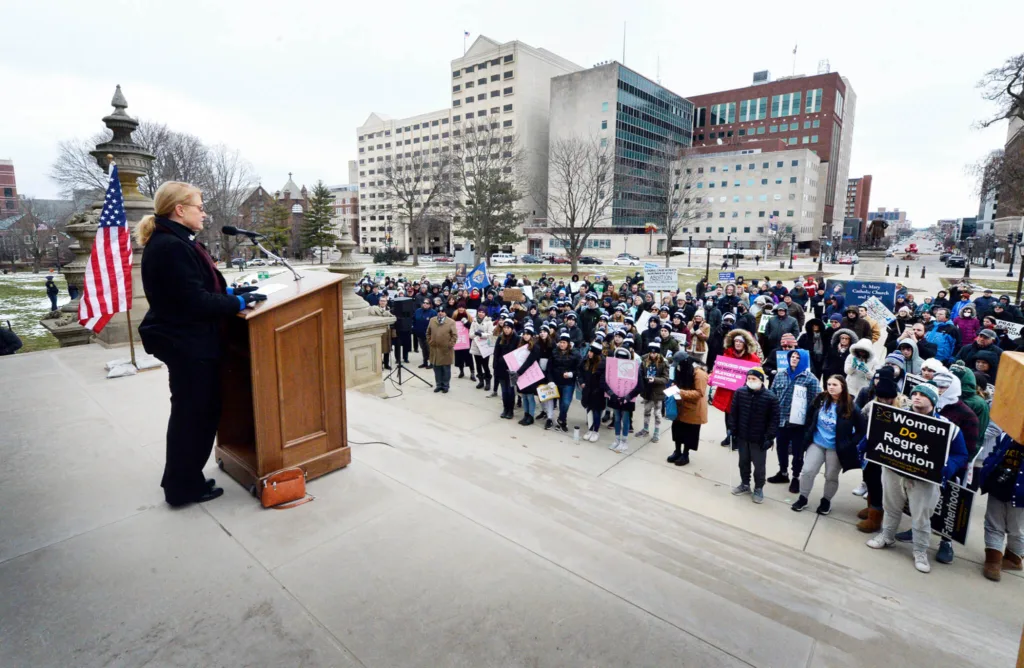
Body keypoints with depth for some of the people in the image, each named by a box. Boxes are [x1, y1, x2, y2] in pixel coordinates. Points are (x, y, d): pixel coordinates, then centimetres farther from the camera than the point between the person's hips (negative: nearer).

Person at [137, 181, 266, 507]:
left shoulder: (178, 242, 12)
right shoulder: (170, 247, -21)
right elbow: (194, 301, -25)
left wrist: (231, 291, 7)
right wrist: (238, 302, -15)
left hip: (191, 341, 11)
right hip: (185, 343, -11)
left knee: (202, 411, 18)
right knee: (192, 415, 2)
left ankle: (184, 480, 32)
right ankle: (183, 487, 18)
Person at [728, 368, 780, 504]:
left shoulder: (771, 397, -15)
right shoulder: (739, 392, -6)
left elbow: (774, 419, -10)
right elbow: (733, 413, 1)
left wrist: (769, 437, -12)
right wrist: (732, 431, -1)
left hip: (759, 439, -3)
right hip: (742, 436, 3)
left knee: (759, 466, 9)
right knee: (743, 462, 19)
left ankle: (759, 489, 28)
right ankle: (745, 484, 37)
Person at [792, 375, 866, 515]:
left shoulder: (850, 407, -15)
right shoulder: (820, 400, -6)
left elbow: (861, 430, -8)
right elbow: (810, 418, 9)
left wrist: (850, 445, -13)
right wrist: (807, 435, 7)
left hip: (836, 449, -2)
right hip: (816, 443, 2)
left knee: (831, 477, 11)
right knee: (807, 471, 1)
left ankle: (826, 501, 32)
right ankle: (802, 498, 18)